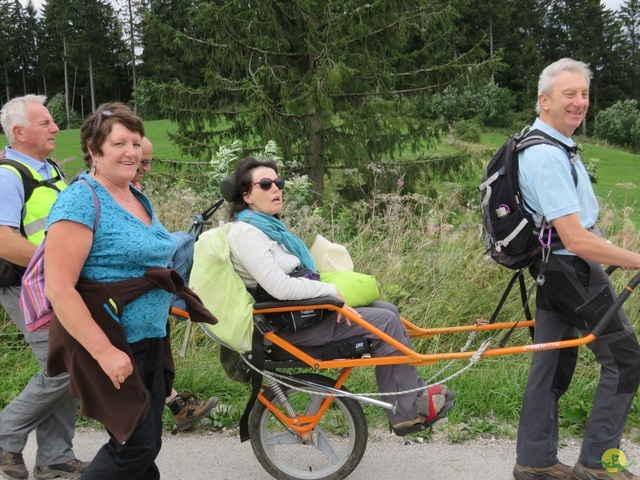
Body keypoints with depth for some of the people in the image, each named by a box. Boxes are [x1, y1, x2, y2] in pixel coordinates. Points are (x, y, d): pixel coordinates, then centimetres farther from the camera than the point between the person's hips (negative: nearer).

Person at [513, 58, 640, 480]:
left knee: (553, 362, 13)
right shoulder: (548, 157, -23)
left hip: (555, 269, 10)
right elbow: (576, 240, -28)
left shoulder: (546, 145, 11)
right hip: (574, 268, -10)